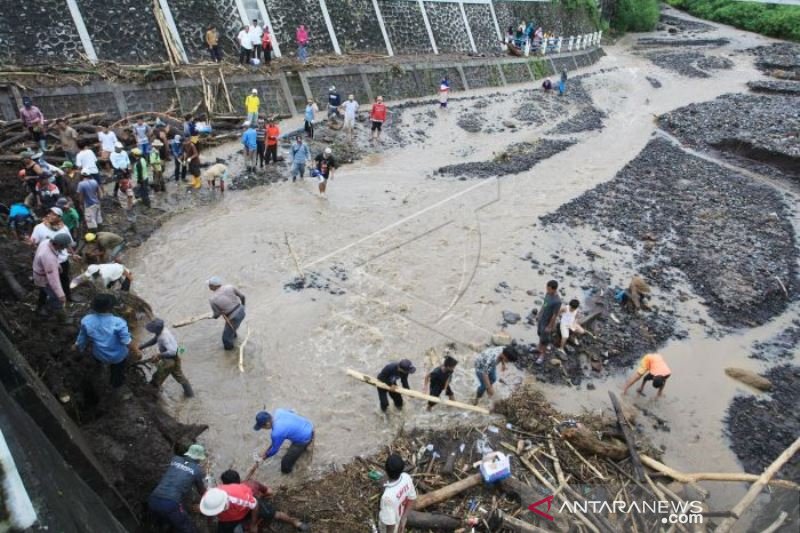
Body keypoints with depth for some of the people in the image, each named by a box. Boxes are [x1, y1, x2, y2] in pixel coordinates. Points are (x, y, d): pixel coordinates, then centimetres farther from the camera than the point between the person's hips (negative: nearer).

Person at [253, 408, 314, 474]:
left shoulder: (277, 433, -28)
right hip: (309, 426, 8)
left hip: (305, 439, -8)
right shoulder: (278, 411, -8)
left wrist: (266, 456, 12)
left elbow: (275, 449, -9)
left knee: (285, 466, 2)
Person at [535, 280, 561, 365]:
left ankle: (542, 356, 30)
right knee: (540, 334, 27)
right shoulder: (548, 293, -11)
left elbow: (555, 315, -25)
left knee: (544, 339, 11)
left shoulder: (557, 301, -34)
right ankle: (539, 349, 49)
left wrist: (549, 327, -16)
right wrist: (539, 315, 15)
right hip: (541, 319, 7)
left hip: (547, 322, -7)